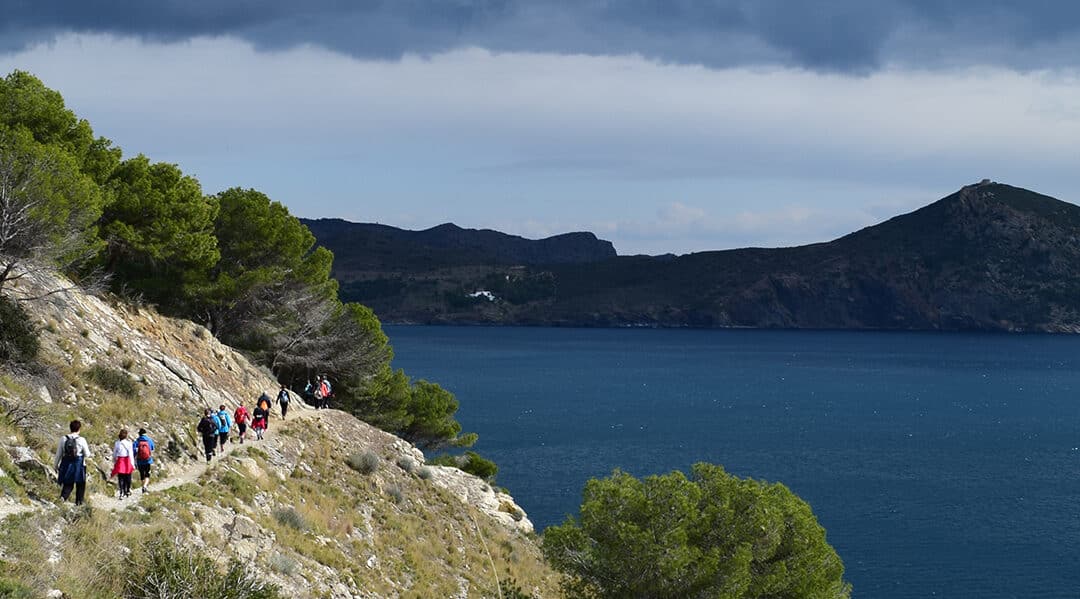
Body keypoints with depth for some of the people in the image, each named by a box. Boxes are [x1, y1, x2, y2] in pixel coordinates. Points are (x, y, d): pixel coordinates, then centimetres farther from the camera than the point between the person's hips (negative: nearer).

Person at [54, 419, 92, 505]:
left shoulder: (63, 439, -3)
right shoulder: (81, 440, -10)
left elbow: (58, 454, 3)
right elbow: (87, 454, -2)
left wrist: (56, 466, 14)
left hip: (66, 464, 2)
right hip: (79, 464, -2)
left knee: (68, 484, 10)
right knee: (80, 485, 16)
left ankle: (63, 496, -16)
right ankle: (79, 501, 18)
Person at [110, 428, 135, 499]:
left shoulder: (117, 443, 0)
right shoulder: (128, 442, -7)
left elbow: (114, 454, 5)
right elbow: (131, 454, -7)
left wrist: (114, 462, 16)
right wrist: (133, 464, -3)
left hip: (119, 461, 1)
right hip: (127, 460, -1)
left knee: (120, 478, 1)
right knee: (128, 477, 14)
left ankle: (122, 493, -9)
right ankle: (128, 491, 25)